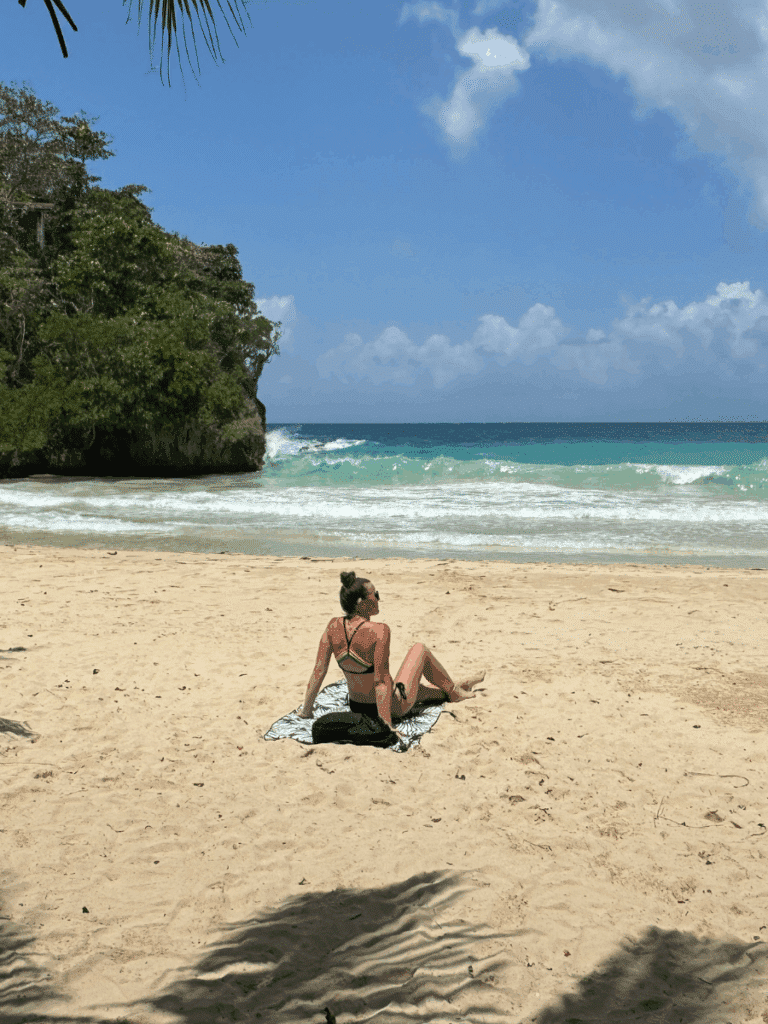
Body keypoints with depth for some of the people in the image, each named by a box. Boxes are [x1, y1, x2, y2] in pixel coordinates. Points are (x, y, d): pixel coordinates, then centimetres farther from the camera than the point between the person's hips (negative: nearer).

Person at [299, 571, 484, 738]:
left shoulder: (333, 627, -12)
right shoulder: (379, 631, -29)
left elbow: (318, 671, -9)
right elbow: (381, 679, -29)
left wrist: (306, 709, -2)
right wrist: (386, 722, -26)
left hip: (356, 707, 5)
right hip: (392, 706, -5)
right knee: (420, 649, 20)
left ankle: (451, 691, 59)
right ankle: (453, 691, 41)